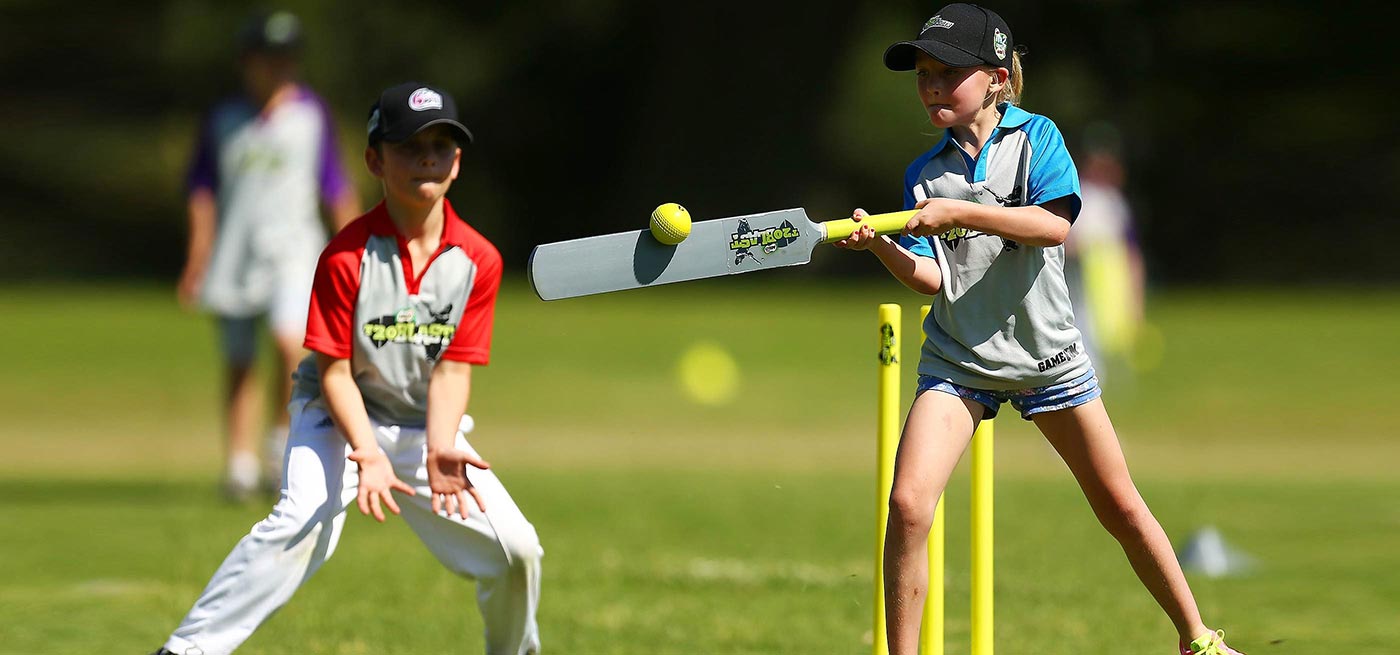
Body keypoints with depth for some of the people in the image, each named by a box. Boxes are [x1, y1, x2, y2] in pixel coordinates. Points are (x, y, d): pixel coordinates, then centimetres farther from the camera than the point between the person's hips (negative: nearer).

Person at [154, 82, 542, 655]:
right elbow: (335, 371, -16)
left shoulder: (477, 260, -10)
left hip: (426, 423, 4)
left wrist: (440, 449, -27)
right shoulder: (347, 256, -19)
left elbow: (453, 370, -10)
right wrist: (367, 453, -30)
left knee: (516, 550, -6)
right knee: (302, 522, -30)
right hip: (342, 415, -4)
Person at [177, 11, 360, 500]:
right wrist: (198, 254, -1)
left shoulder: (311, 114, 4)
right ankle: (240, 465, 11)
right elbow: (203, 188, 8)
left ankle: (283, 441, -7)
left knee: (290, 339, -24)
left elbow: (336, 188, 8)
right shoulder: (222, 120, 6)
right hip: (235, 255, 2)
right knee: (238, 364, 3)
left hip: (292, 251, -2)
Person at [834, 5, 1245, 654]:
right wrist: (880, 247, -24)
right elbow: (930, 277, -5)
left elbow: (1054, 225, -18)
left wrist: (960, 213, -26)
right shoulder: (924, 173, 3)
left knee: (1121, 508, 6)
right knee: (907, 504, -18)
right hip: (958, 362, 1)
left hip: (1044, 353, -1)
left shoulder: (1035, 137, -3)